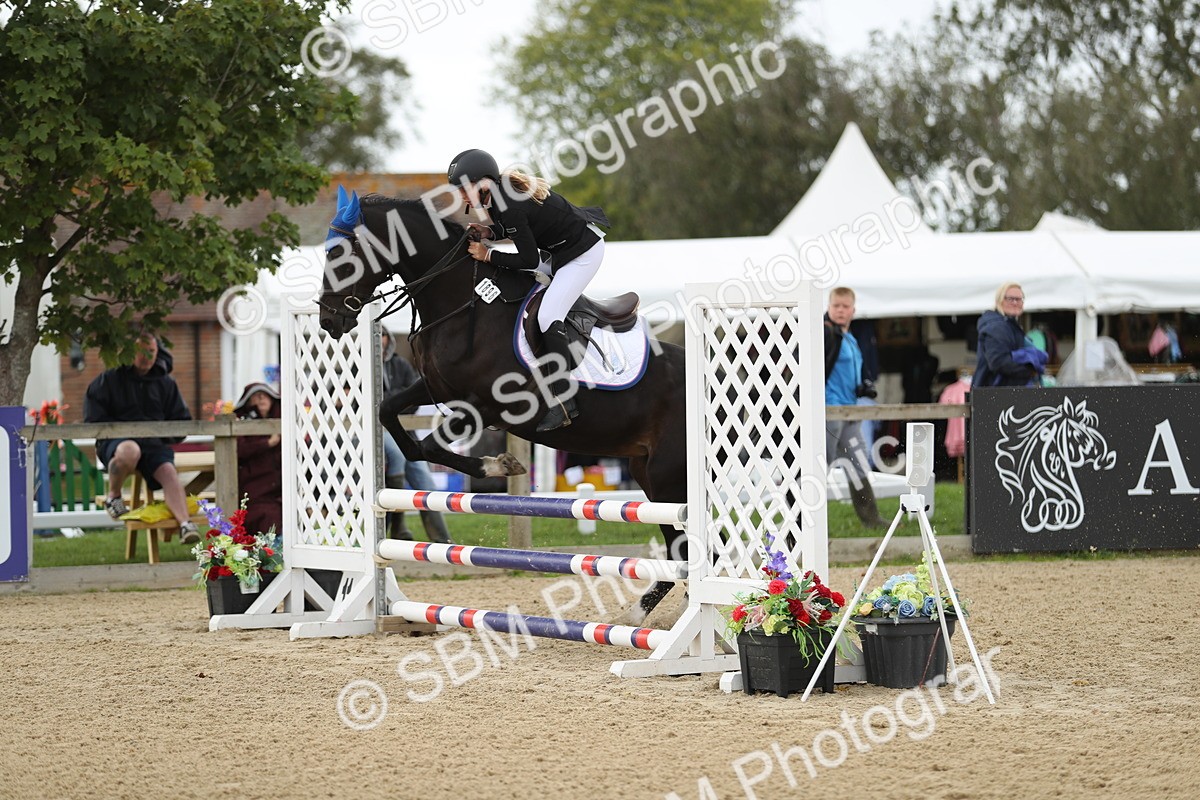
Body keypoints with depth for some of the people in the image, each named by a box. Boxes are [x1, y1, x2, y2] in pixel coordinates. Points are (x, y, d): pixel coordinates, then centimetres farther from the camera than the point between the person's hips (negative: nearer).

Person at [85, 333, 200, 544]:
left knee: (168, 471, -30)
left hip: (155, 442, 3)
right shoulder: (109, 380, 7)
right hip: (116, 441, -3)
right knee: (129, 451, -40)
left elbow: (182, 421, 19)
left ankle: (184, 524, -47)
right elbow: (94, 420, 2)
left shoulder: (165, 383, 17)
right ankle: (113, 497, -13)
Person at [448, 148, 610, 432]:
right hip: (563, 250, 11)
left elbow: (529, 260, -23)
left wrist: (488, 255, -15)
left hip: (583, 253, -11)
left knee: (548, 317, -17)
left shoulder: (509, 206, -30)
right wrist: (490, 232, -1)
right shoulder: (501, 191, -2)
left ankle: (563, 403, -18)